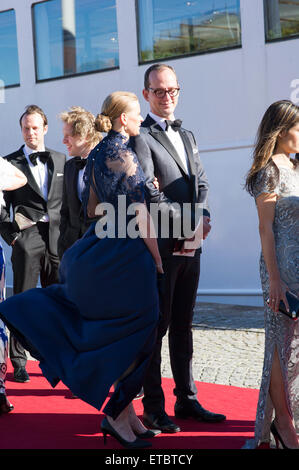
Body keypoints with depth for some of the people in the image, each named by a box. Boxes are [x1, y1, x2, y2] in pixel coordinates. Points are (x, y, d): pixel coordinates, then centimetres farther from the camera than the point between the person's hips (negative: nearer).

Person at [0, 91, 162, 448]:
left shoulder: (97, 154, 12)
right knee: (135, 334, 1)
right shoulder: (123, 155, -14)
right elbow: (140, 214, -16)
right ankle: (118, 414, 8)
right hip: (127, 255, -9)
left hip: (101, 252, 9)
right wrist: (157, 258, -11)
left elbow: (91, 208, 15)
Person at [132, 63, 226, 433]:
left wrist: (203, 218, -4)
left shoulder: (187, 136, 19)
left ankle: (187, 400, 21)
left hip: (190, 246, 7)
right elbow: (151, 198, -14)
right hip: (160, 246, -7)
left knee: (183, 325, 13)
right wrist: (191, 223, -11)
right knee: (157, 326, -1)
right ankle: (153, 408, 6)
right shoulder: (141, 137, -6)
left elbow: (201, 184, 15)